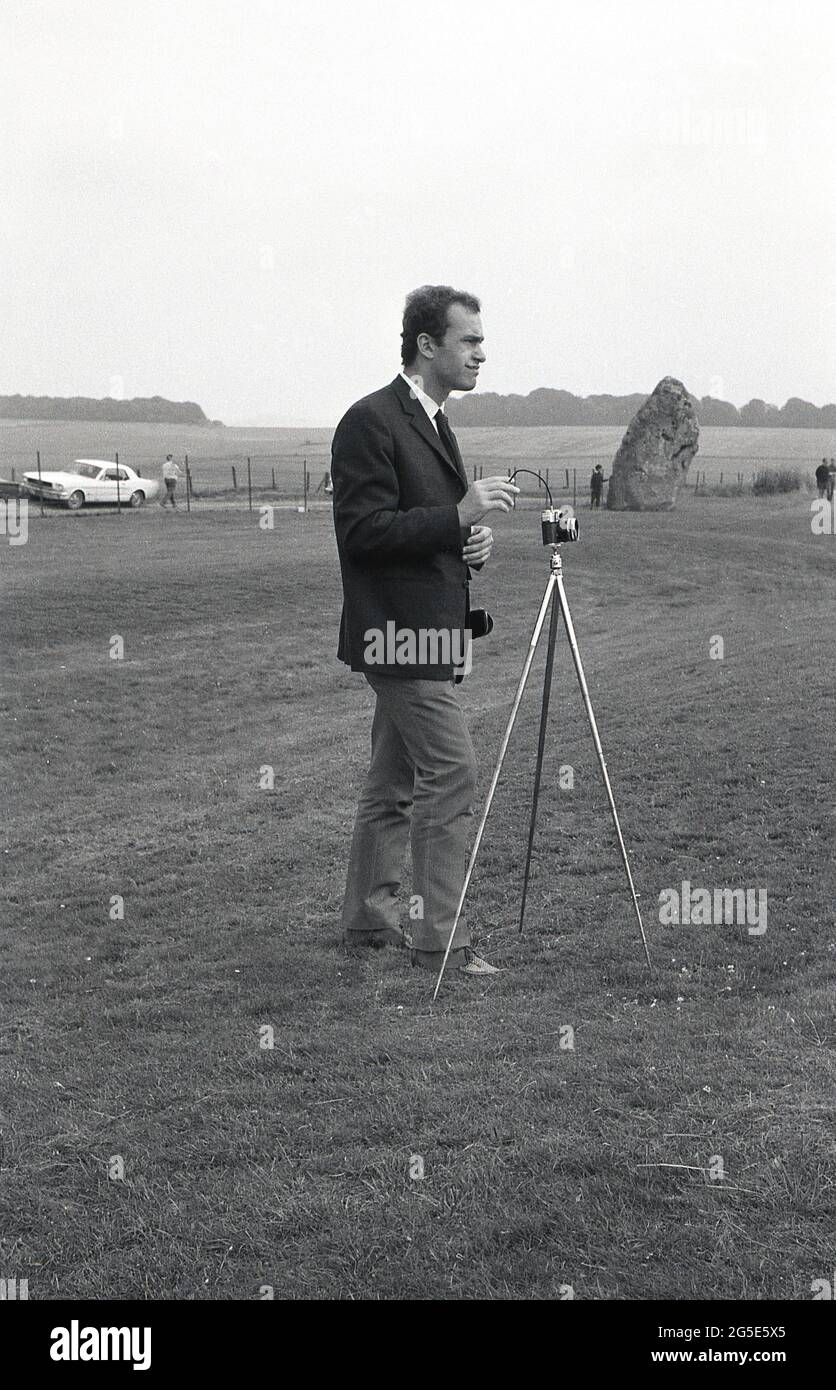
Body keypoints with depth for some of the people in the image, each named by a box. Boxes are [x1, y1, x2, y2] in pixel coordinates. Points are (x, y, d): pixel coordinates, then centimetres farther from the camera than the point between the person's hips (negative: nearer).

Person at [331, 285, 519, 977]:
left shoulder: (434, 424, 17)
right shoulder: (370, 421, -14)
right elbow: (362, 531, -19)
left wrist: (474, 537, 4)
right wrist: (459, 516, -24)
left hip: (429, 629, 10)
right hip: (401, 632, -10)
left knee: (394, 783, 15)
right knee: (453, 773, -10)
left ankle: (369, 917, 25)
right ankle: (441, 937, -5)